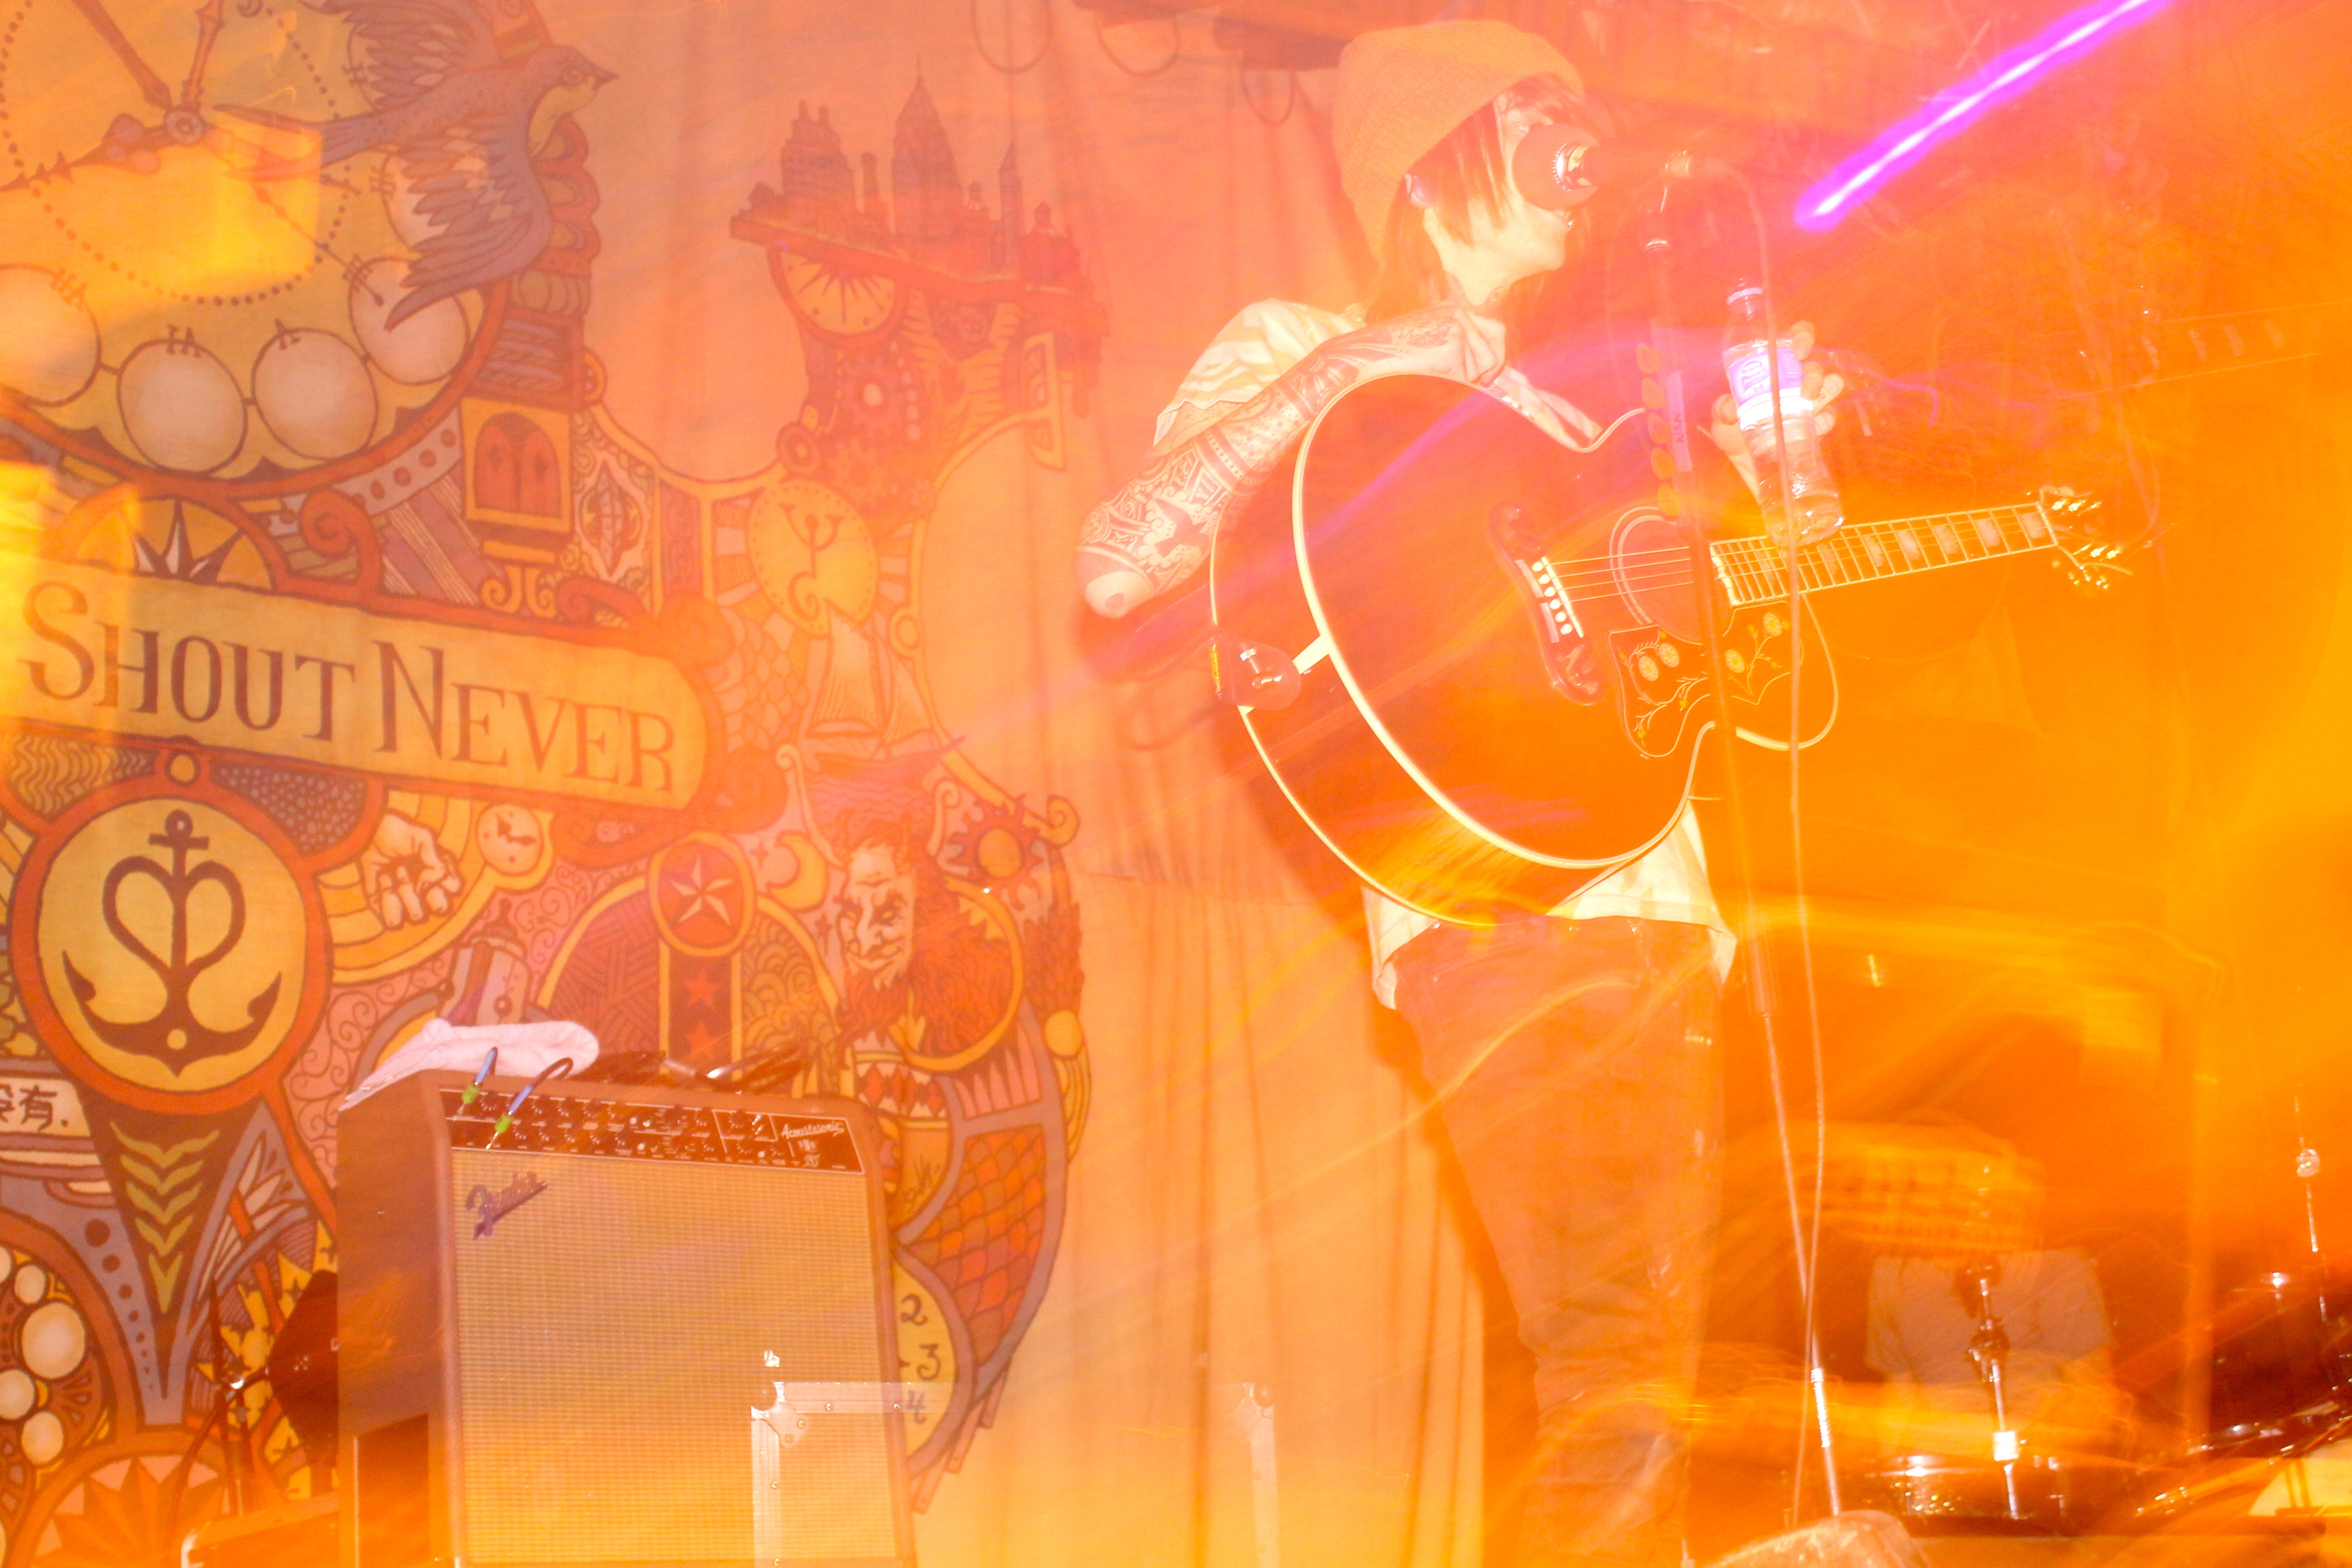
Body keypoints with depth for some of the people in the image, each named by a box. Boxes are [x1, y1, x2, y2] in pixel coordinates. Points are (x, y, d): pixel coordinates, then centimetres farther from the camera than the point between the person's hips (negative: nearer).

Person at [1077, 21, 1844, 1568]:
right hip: (1499, 903, -8)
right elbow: (1119, 566, -13)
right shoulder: (1296, 346, 5)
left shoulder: (1549, 399, 26)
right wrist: (1359, 363, -15)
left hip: (1658, 902, 8)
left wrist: (1766, 453, 14)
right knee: (1617, 1382, -19)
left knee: (1657, 1378, 8)